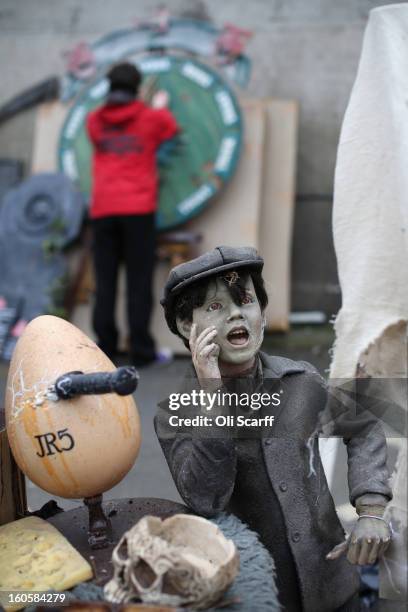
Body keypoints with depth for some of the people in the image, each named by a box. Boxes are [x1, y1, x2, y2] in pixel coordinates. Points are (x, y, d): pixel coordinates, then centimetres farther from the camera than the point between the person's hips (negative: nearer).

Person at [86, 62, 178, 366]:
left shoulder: (94, 121, 10)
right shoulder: (152, 117, 5)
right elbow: (171, 128, 26)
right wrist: (161, 107, 45)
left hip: (103, 210, 3)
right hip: (139, 208, -2)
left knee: (105, 281, 5)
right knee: (139, 280, -2)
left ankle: (105, 346, 2)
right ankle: (141, 349, -4)